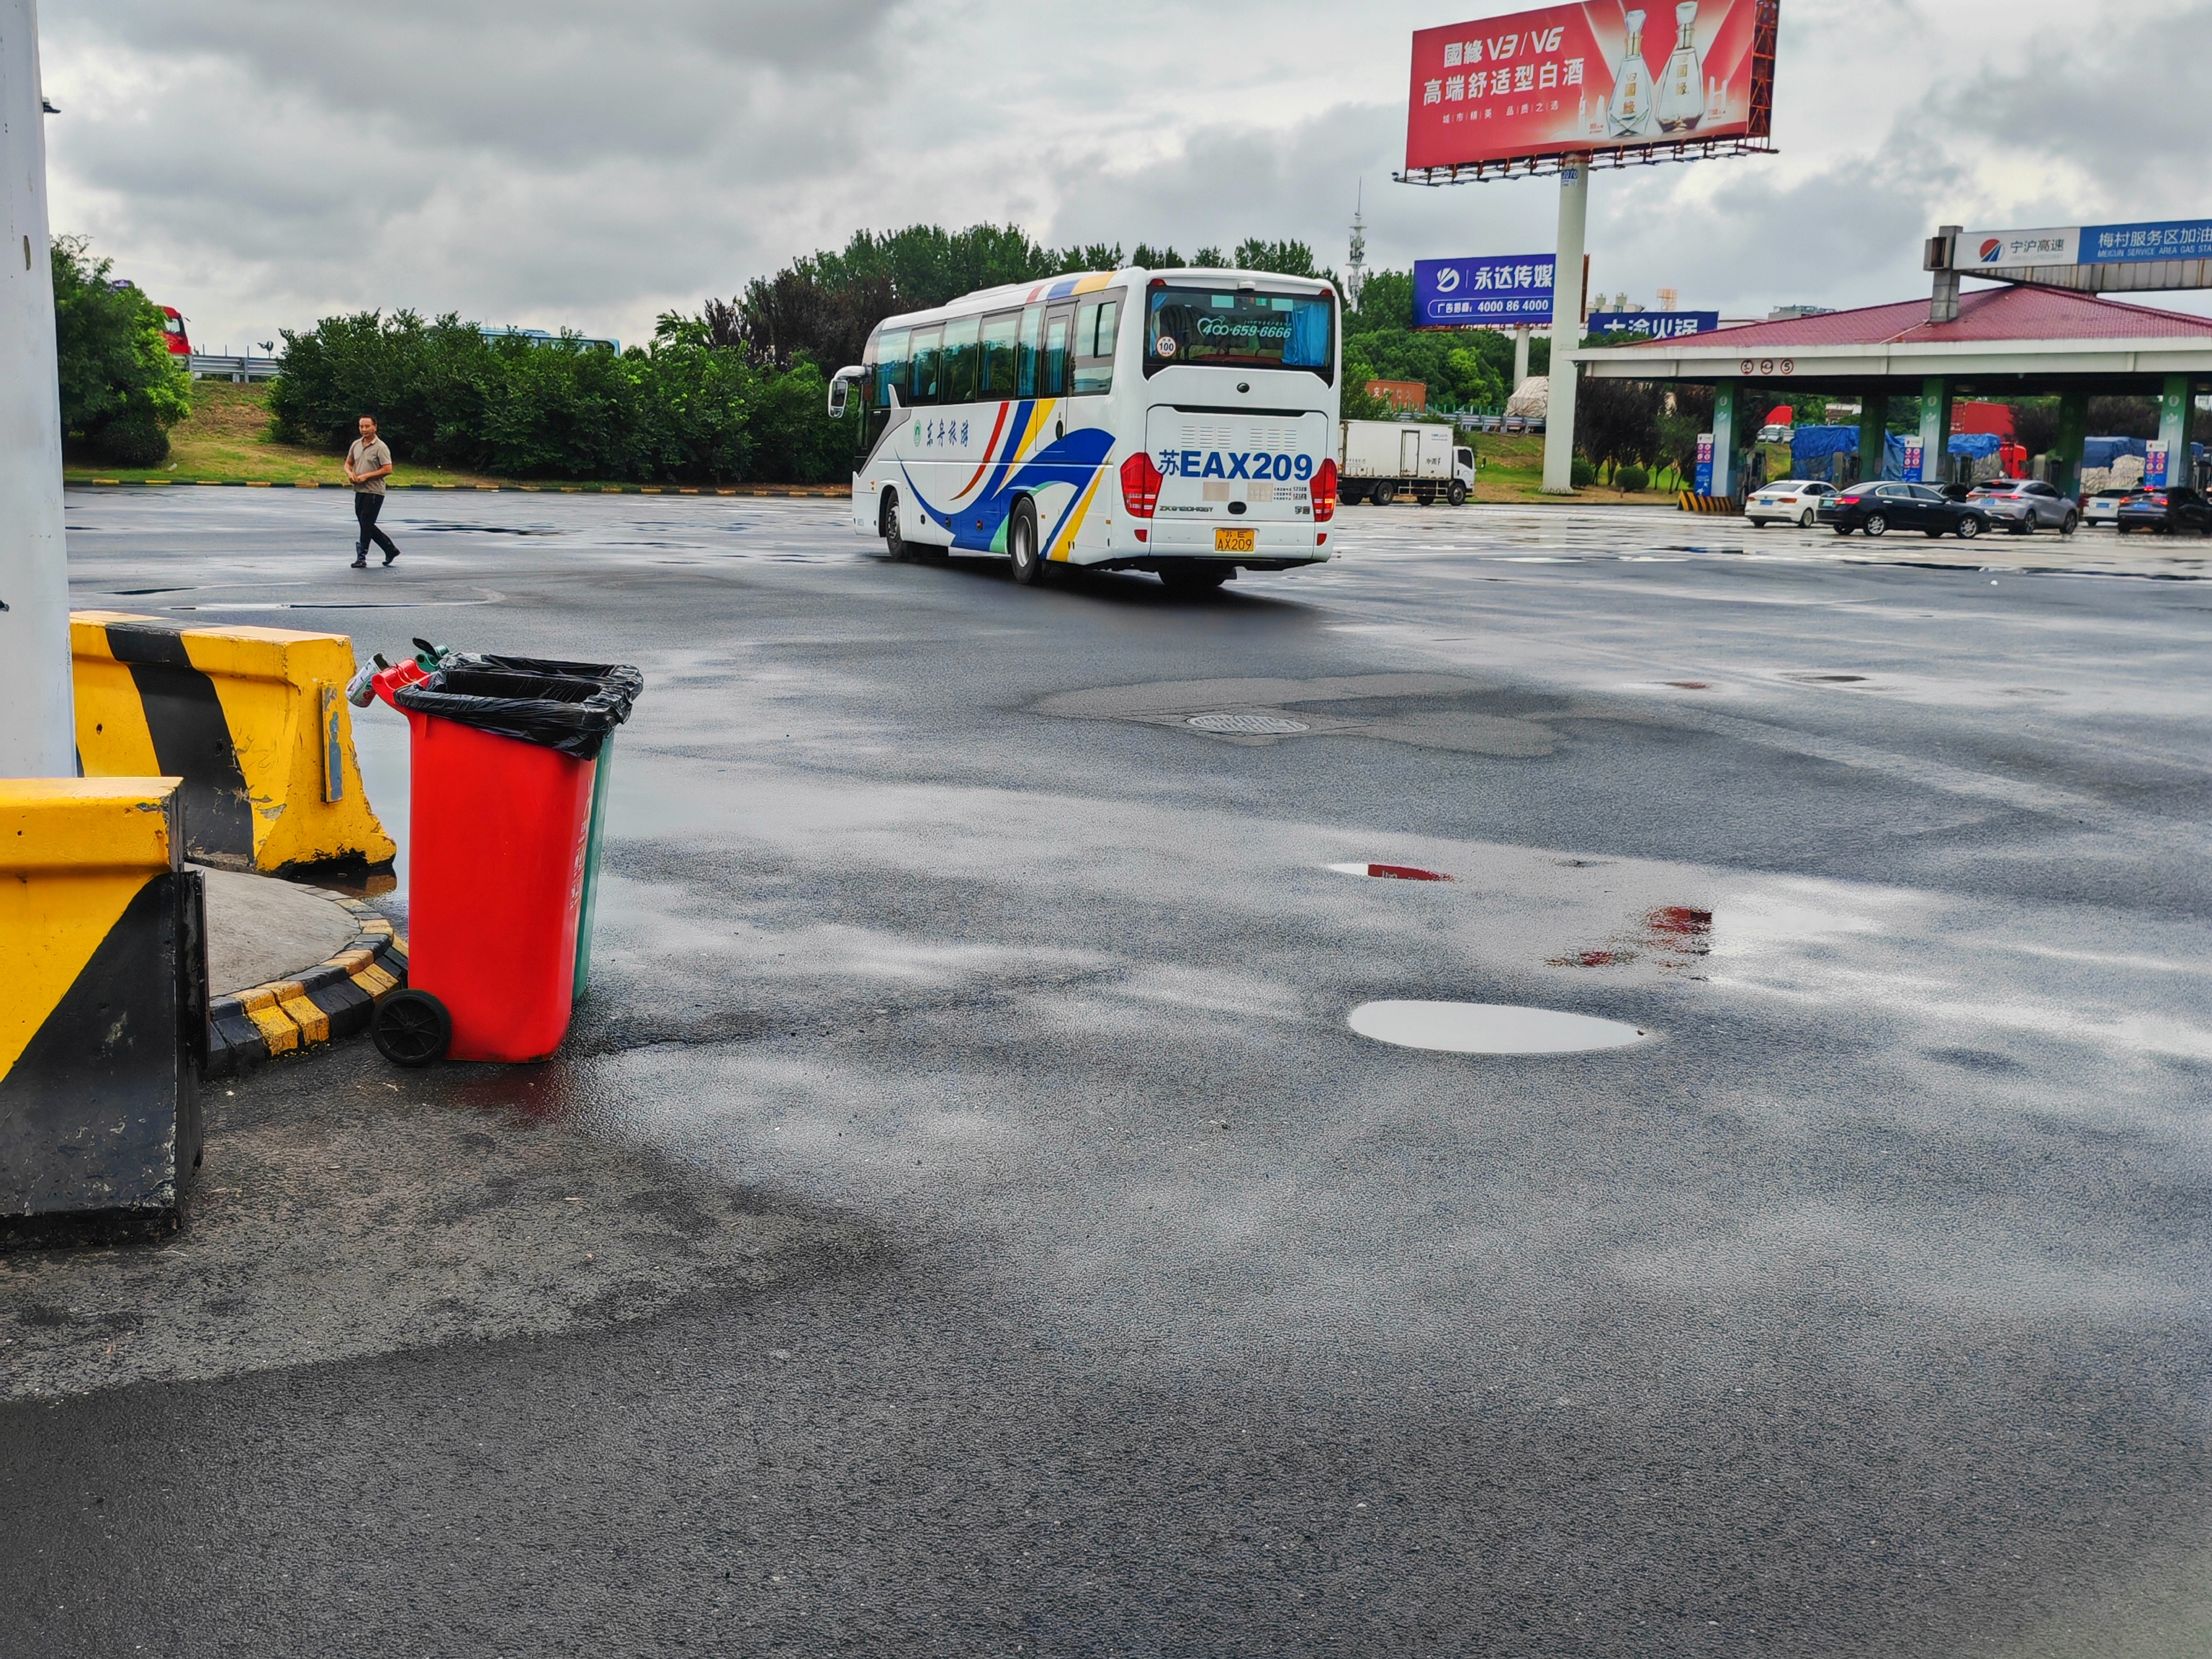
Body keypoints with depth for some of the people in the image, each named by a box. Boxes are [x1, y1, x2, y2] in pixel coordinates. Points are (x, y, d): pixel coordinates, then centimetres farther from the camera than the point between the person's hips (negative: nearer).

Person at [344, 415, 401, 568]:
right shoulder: (356, 444, 10)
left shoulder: (380, 447, -10)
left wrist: (366, 476, -18)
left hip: (374, 492, -8)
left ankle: (362, 557, -1)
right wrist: (350, 473, -2)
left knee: (366, 524, -7)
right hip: (359, 491, 8)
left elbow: (387, 470, -16)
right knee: (367, 526, 13)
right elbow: (348, 463, 21)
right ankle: (390, 549, 26)